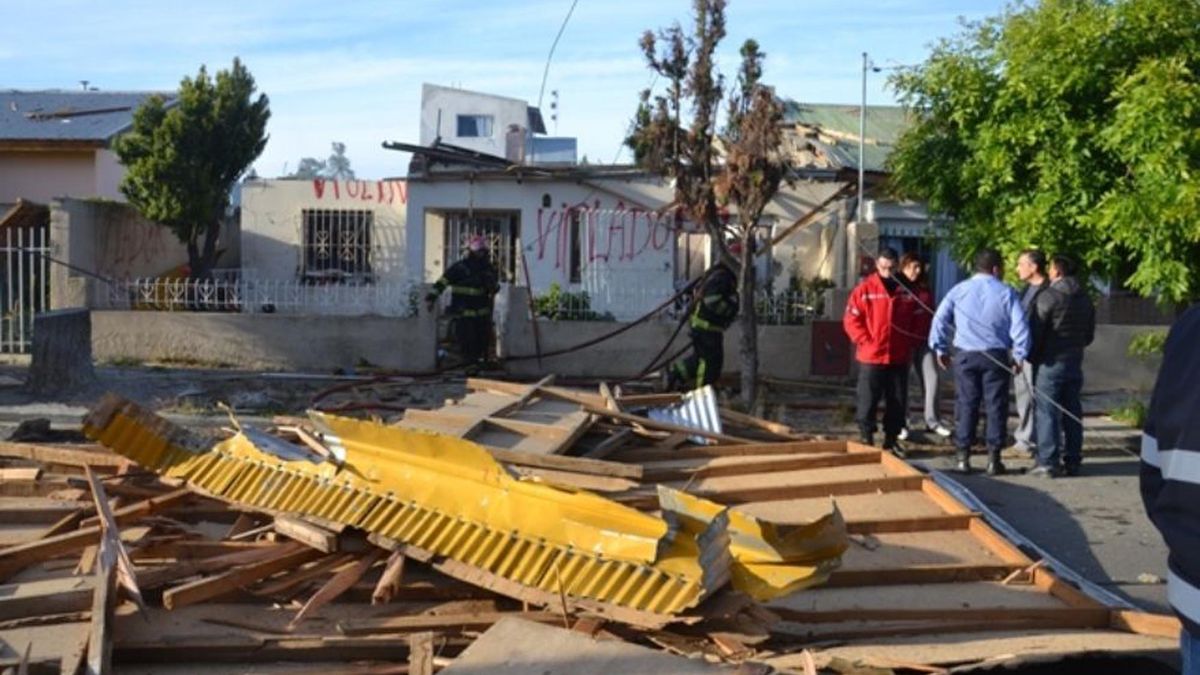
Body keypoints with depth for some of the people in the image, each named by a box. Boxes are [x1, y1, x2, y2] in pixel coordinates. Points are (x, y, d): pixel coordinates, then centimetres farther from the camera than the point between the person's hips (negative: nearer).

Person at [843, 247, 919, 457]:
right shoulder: (865, 288, -4)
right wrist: (865, 341, -10)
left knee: (897, 402, 9)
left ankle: (892, 440, 21)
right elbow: (851, 319, -3)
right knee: (867, 402, 0)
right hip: (871, 357, -3)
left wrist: (910, 343, 3)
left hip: (900, 358, 3)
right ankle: (866, 440, 8)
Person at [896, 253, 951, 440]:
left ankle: (932, 421, 9)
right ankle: (902, 423, 11)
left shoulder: (925, 289, 12)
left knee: (931, 379, 1)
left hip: (924, 341, 5)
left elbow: (931, 313, 19)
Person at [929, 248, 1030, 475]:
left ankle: (963, 458, 8)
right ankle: (993, 458, 7)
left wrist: (940, 349, 9)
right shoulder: (1006, 293, 0)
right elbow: (1020, 326, -5)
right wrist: (1018, 356, 3)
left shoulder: (959, 290, 4)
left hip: (965, 356, 2)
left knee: (966, 405, 7)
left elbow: (940, 319, 1)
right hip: (996, 357, -2)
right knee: (996, 406, 6)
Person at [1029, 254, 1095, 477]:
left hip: (1051, 362, -7)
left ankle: (1048, 462, -7)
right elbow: (1089, 335, 16)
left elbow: (1037, 331, -13)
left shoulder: (1049, 297, -11)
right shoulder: (1085, 300, 11)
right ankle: (1072, 462, 13)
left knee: (1047, 412, -4)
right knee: (1072, 413, 10)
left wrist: (1032, 358, -1)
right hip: (1075, 362, 7)